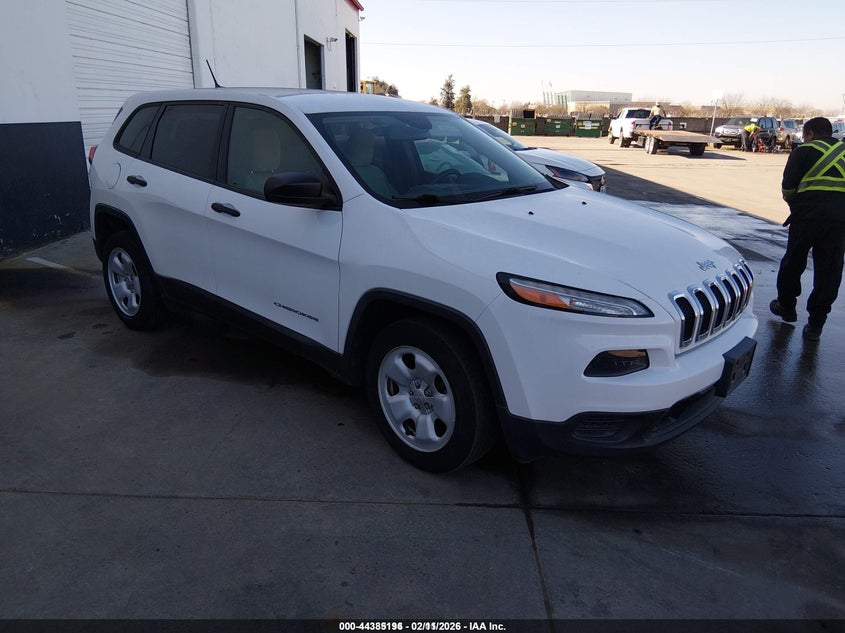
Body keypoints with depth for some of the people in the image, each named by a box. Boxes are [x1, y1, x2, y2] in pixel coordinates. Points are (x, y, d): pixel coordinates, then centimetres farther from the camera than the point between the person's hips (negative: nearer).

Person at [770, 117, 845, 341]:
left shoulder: (804, 150, 6)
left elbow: (788, 186, 3)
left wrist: (795, 205, 21)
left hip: (809, 213, -3)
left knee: (793, 261, 15)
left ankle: (786, 307, 29)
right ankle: (815, 324, 10)